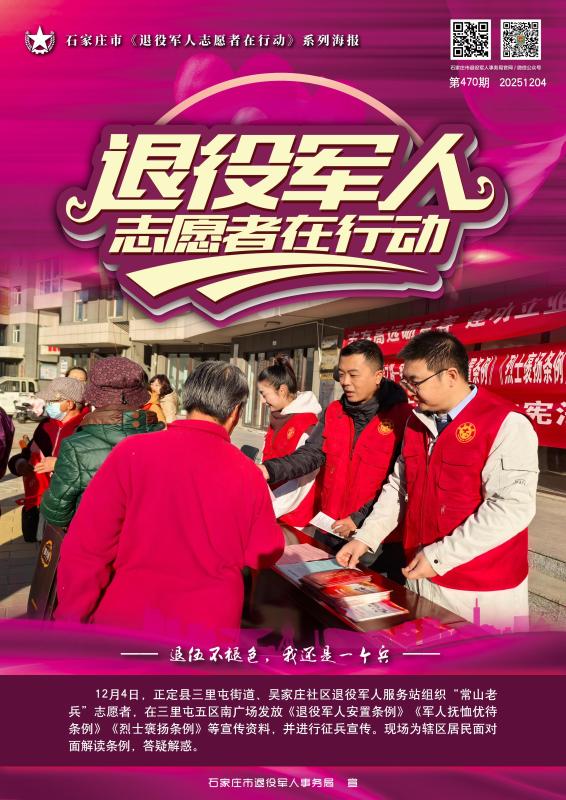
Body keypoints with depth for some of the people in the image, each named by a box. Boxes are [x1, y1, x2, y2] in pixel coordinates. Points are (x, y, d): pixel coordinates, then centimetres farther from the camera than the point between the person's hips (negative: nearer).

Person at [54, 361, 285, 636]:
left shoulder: (132, 452, -14)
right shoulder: (249, 474, -10)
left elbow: (85, 549, -13)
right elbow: (265, 555, 5)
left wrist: (70, 617, -1)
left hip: (126, 619, 0)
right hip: (209, 626, 1)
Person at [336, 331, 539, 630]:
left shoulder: (507, 424, -16)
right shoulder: (417, 421, 7)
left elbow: (512, 507, -23)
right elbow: (398, 486, 12)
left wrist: (439, 556, -22)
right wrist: (366, 537, 3)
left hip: (482, 592, -6)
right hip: (421, 576, 7)